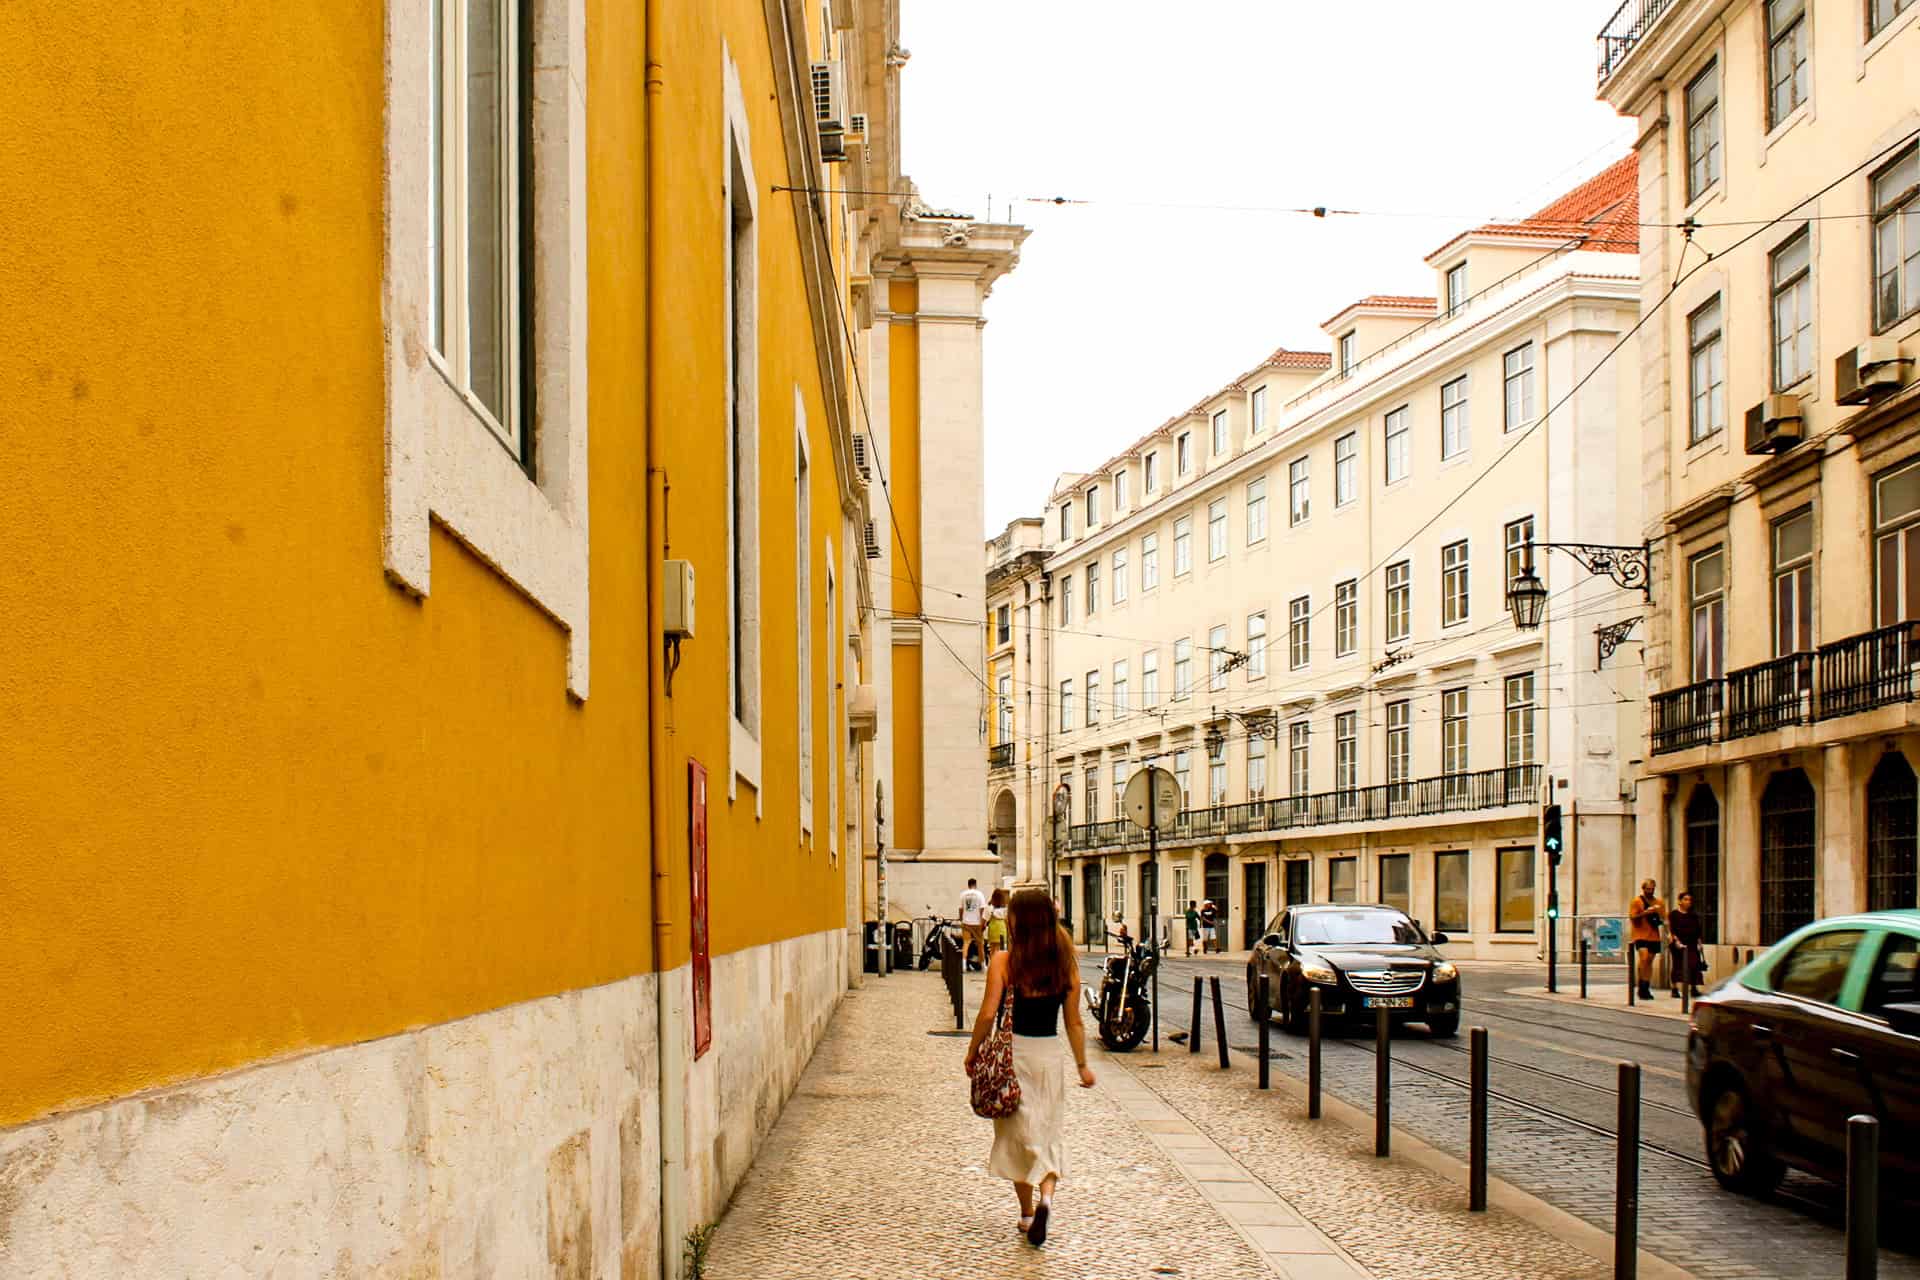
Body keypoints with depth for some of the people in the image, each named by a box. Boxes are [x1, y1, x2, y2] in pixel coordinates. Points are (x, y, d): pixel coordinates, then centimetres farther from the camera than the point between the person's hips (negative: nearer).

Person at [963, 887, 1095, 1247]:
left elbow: (988, 1014, -13)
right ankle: (1046, 1195, -15)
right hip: (1050, 1054, 2)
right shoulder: (1066, 964, -1)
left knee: (1018, 1135, 12)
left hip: (1011, 1052, -2)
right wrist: (1082, 1065, 12)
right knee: (1050, 1133, 10)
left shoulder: (1004, 961, -10)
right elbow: (1074, 1022, 3)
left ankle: (1027, 1213, 17)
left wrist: (972, 1052, 0)